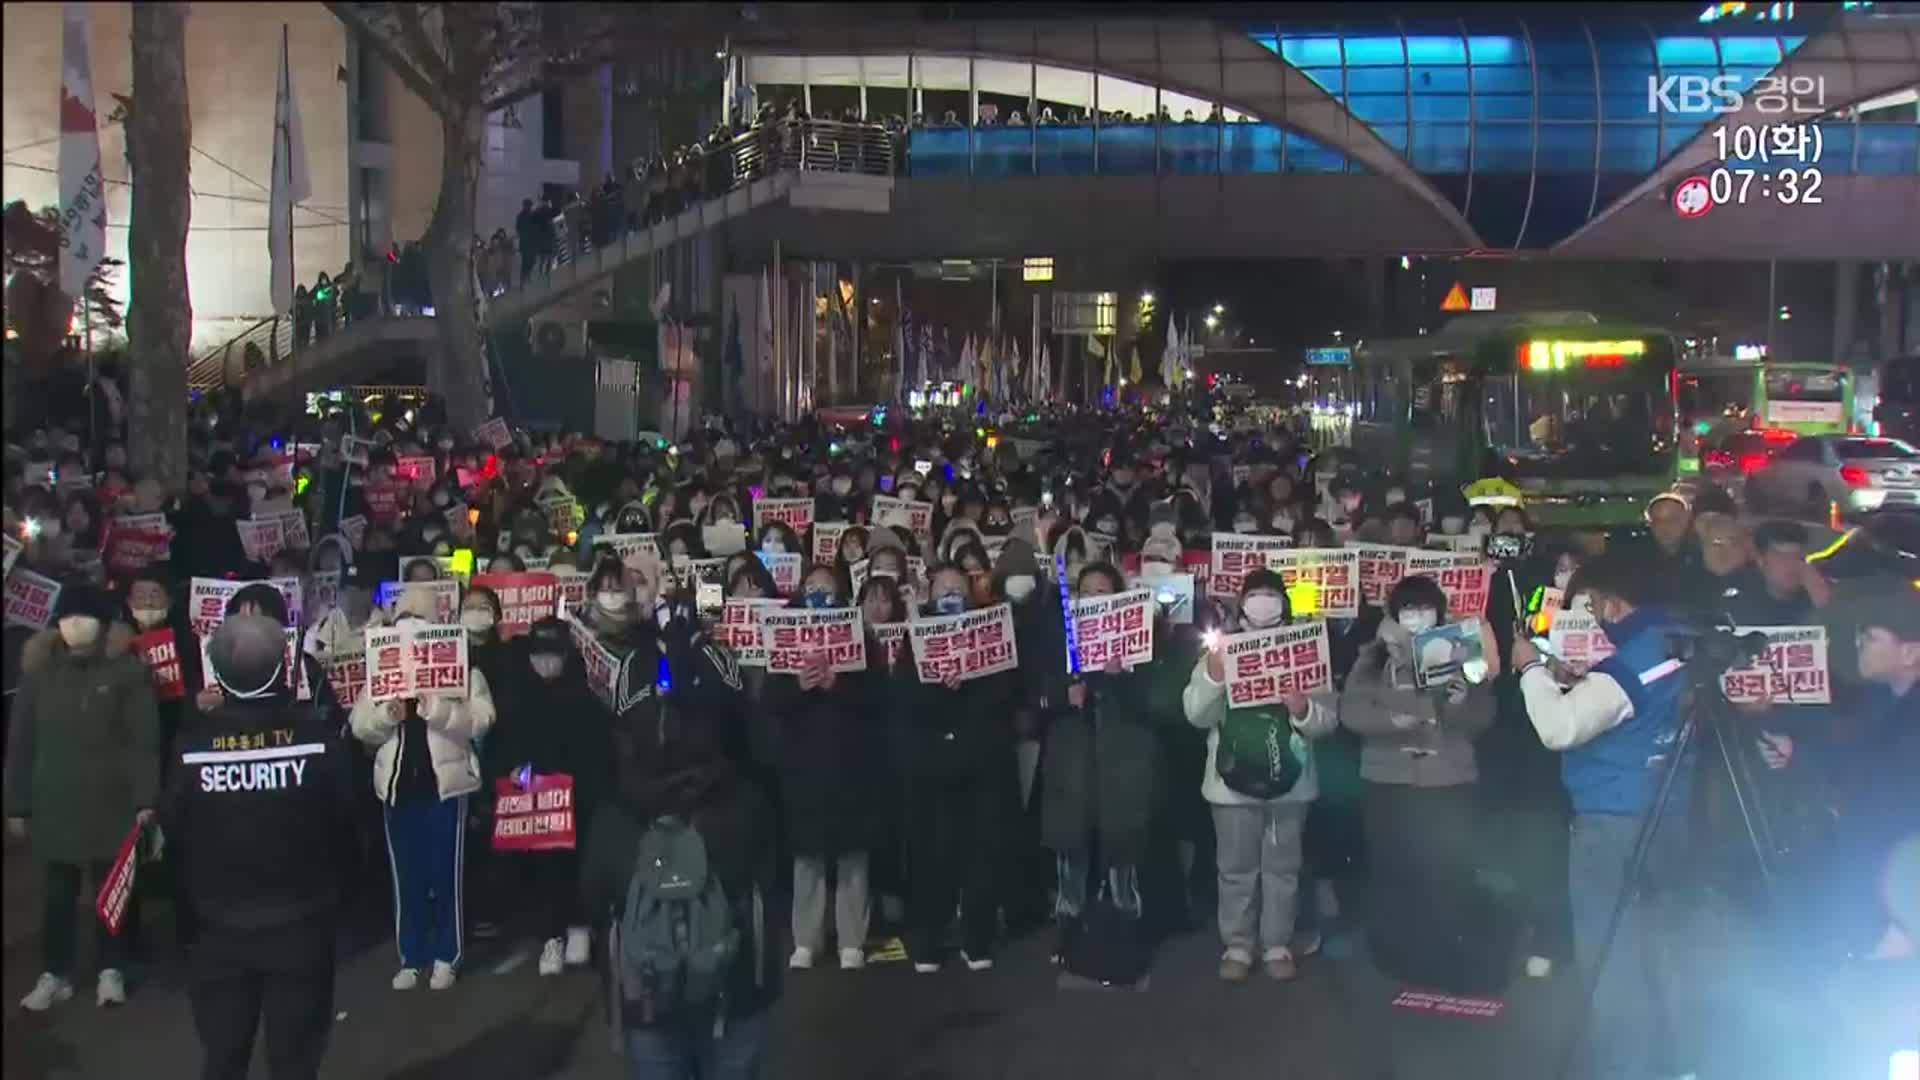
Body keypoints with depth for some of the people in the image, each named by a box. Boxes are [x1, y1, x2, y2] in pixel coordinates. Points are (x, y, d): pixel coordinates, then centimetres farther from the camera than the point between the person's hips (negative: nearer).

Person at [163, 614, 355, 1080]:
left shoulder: (193, 740, -13)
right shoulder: (318, 733, -16)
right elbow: (347, 810, -7)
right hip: (301, 923, -1)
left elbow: (173, 824, -3)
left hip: (222, 925, 1)